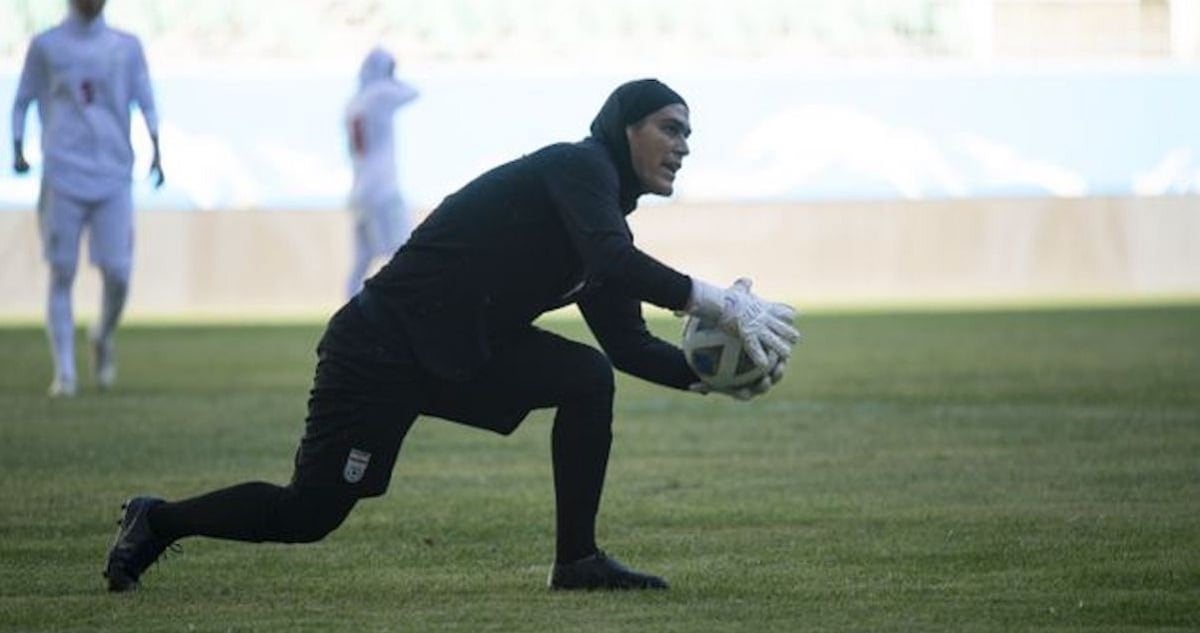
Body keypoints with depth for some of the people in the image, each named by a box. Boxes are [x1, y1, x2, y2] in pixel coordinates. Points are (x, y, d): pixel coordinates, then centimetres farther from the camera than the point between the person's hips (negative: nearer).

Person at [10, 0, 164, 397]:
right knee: (61, 275, -4)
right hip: (62, 177, -1)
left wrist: (156, 152, -7)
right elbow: (23, 100, 12)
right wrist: (17, 150, -2)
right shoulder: (45, 46, 7)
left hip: (113, 178, 1)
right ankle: (64, 372, 0)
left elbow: (145, 103, 8)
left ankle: (104, 338, 23)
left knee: (117, 275, -7)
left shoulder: (127, 48, 11)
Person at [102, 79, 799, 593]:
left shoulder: (604, 217, 11)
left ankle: (577, 559, -3)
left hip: (459, 355, 9)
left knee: (589, 379, -8)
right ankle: (158, 522, 19)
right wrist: (721, 303, -36)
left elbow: (626, 342, 8)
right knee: (311, 513, -3)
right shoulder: (578, 166, -16)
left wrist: (707, 373, -7)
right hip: (382, 349, -9)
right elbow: (612, 264, -34)